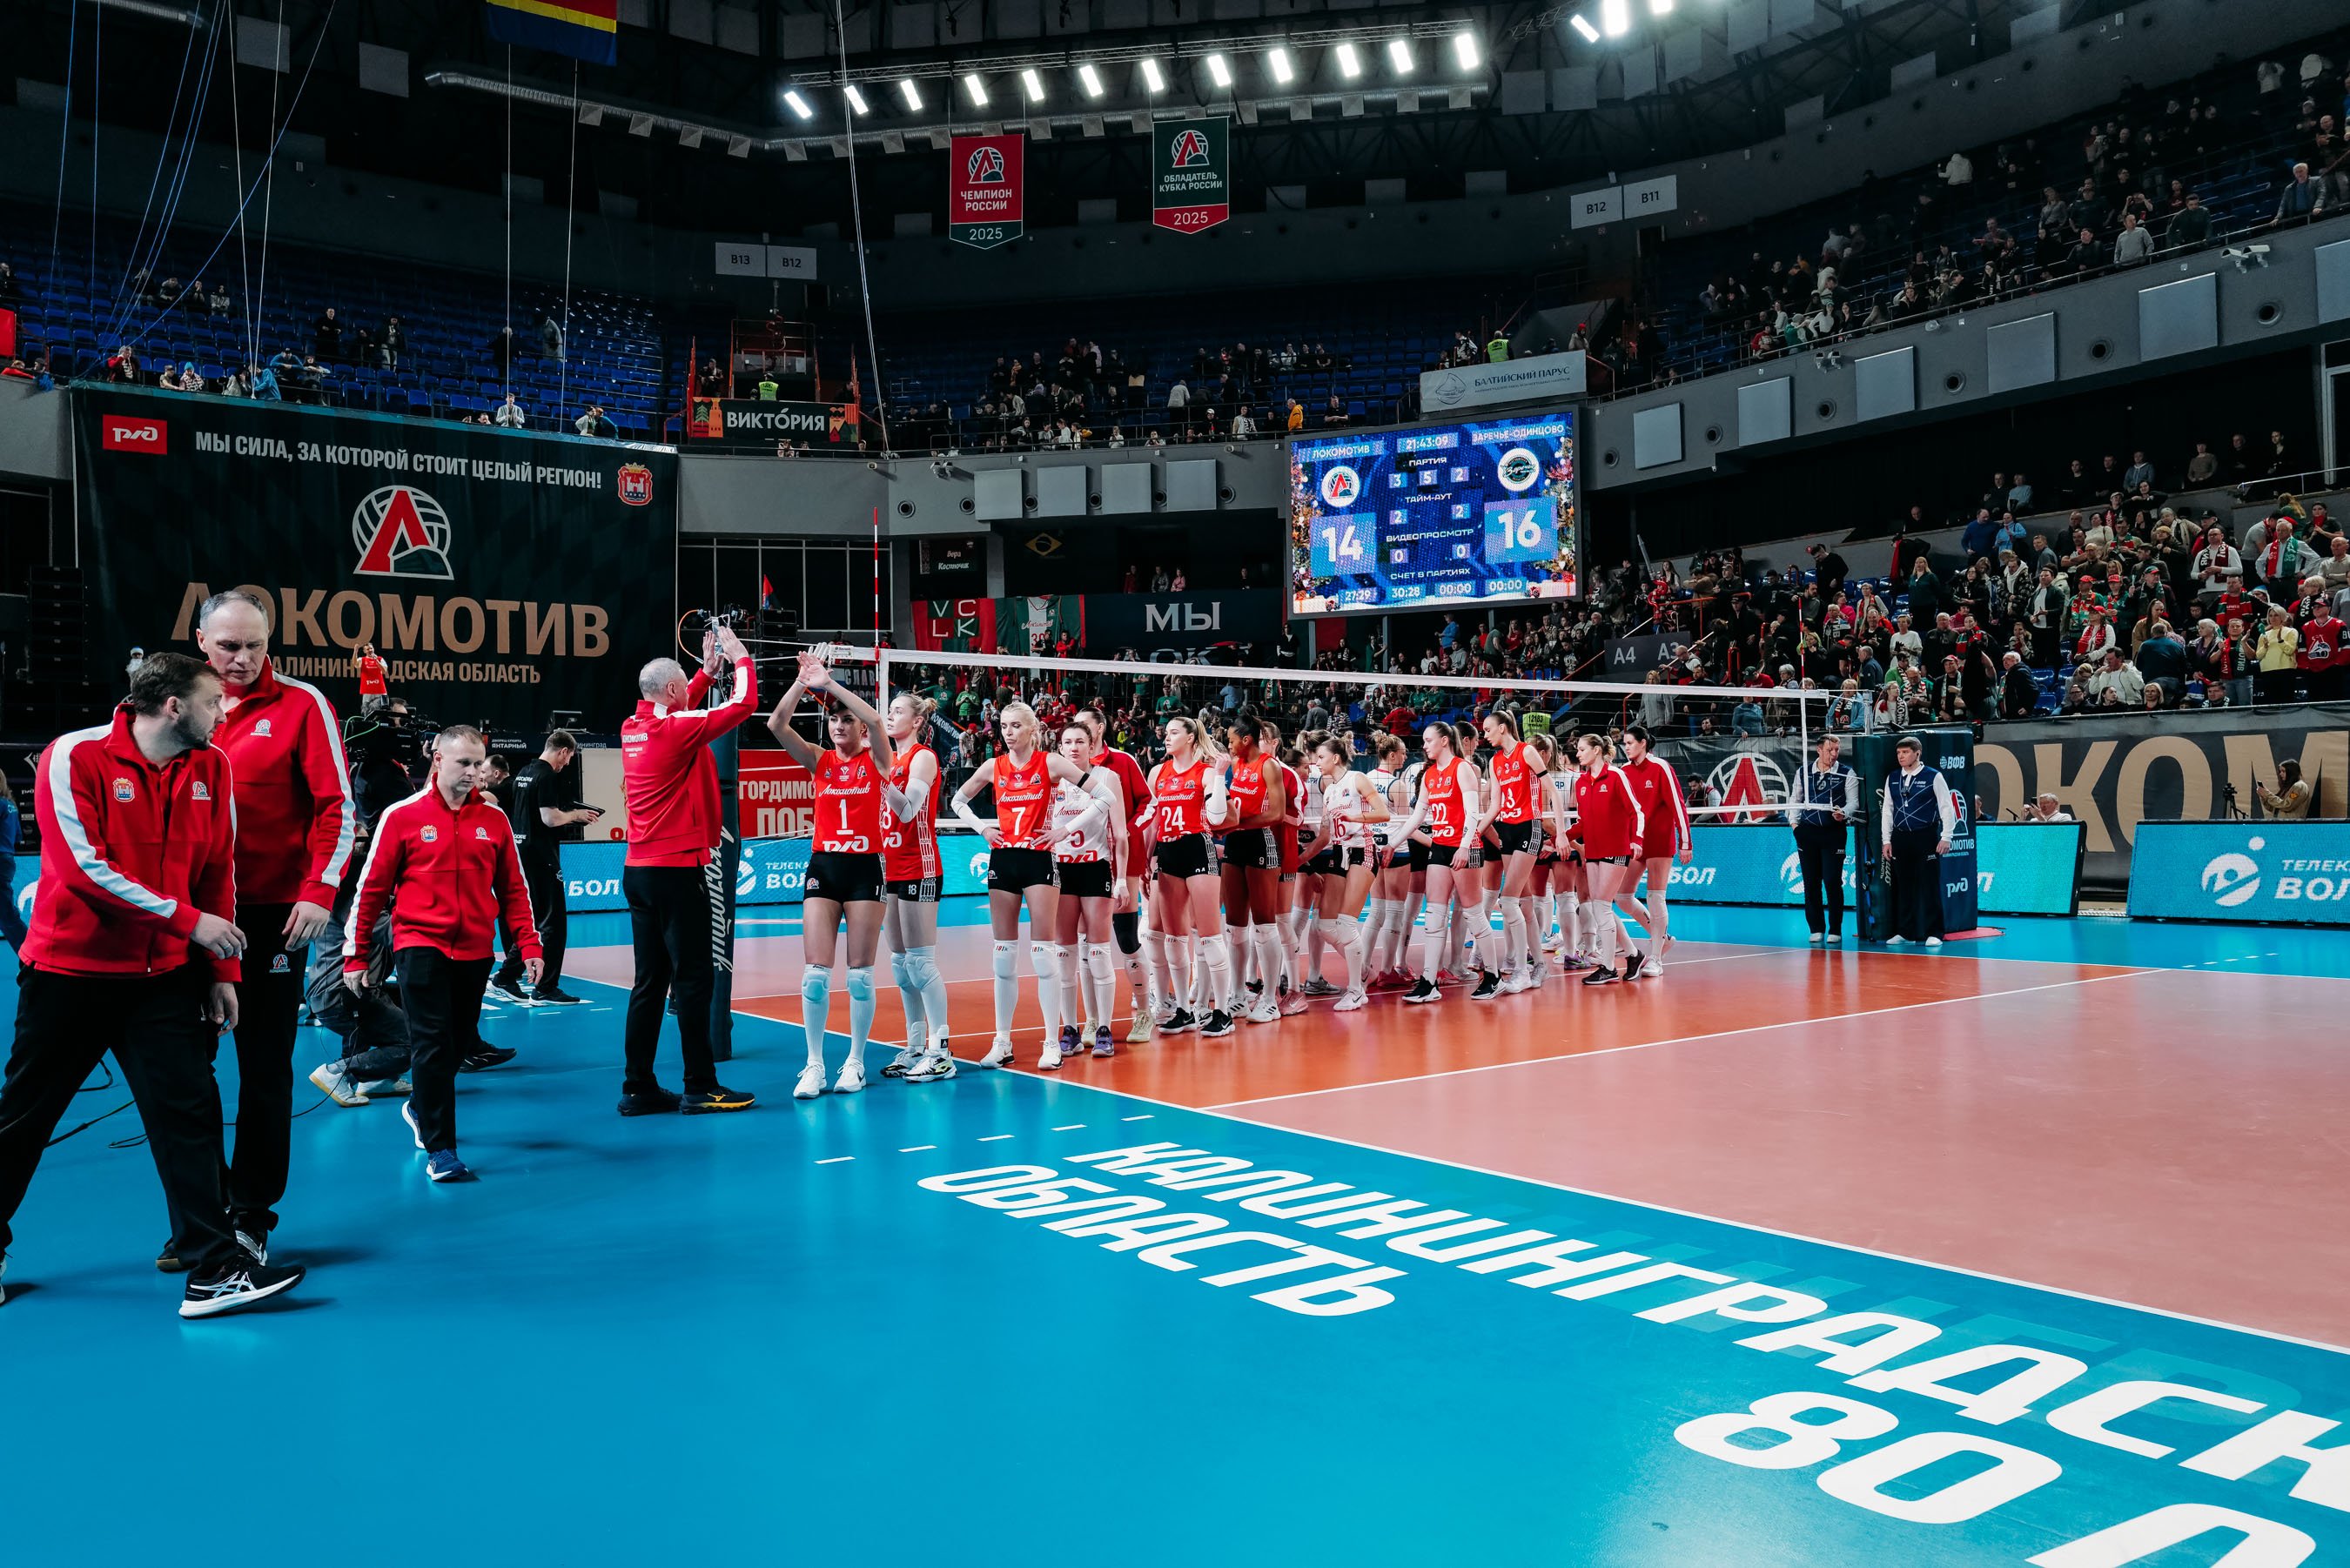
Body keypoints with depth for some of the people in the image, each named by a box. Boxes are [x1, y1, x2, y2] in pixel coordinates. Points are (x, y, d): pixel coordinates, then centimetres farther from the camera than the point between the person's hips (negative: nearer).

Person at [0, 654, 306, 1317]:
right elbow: (83, 867, -19)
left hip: (165, 976, 3)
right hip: (70, 971, -3)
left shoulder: (211, 768, 1)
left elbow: (218, 873, 6)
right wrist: (187, 921, -20)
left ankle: (214, 1268, -3)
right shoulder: (75, 757, -13)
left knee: (189, 1113, -4)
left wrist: (222, 971, 4)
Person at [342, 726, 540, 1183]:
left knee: (458, 1043, 14)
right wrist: (355, 955, 1)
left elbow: (513, 889, 9)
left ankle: (420, 1108, 41)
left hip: (474, 951, 4)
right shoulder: (403, 816, -3)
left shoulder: (494, 819, 5)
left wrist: (528, 946, 1)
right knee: (432, 1044, -9)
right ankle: (440, 1150, -2)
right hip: (420, 945, -4)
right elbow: (371, 887, 1)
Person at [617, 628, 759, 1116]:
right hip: (676, 871, -8)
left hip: (640, 870, 8)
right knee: (693, 979, -3)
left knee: (650, 981, 10)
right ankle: (701, 1087, 1)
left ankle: (639, 1088, 13)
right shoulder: (677, 729, -12)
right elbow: (744, 703, -9)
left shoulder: (635, 728, 10)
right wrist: (741, 657, 6)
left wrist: (709, 669, 29)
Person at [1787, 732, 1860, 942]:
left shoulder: (1847, 773, 0)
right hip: (1807, 831, 3)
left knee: (1832, 881, -5)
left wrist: (1844, 813, -22)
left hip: (1834, 832, -3)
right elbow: (1796, 799, 18)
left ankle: (1835, 930, 5)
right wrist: (1794, 822, 9)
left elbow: (1853, 801, -3)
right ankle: (1816, 929, 15)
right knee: (1811, 882, 5)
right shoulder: (1804, 771, 8)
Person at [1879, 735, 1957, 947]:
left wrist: (1946, 837, -8)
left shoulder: (1933, 777, -4)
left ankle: (1933, 933, 5)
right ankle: (1905, 932, 16)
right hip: (1900, 838, 4)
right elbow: (1887, 810, 13)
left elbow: (1947, 808, -4)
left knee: (1929, 885, -1)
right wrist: (1887, 840, 9)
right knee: (1903, 886, 8)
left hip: (1926, 837, -4)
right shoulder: (1892, 778, 9)